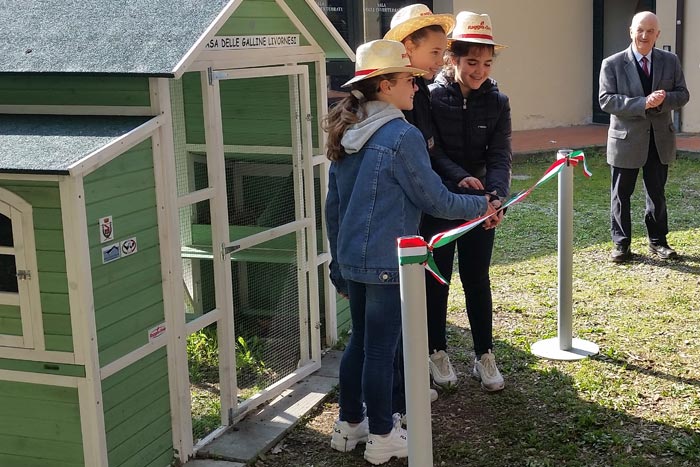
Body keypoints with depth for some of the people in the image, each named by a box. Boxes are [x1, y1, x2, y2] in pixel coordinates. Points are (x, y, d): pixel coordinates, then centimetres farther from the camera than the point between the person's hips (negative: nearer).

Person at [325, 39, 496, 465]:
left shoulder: (346, 136, 7)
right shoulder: (402, 136, -17)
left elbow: (333, 207, 12)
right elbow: (436, 200, -12)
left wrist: (339, 264, 19)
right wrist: (481, 205, 5)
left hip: (352, 259, 8)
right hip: (387, 262, -8)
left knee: (360, 340, 19)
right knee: (381, 348, 3)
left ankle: (349, 425, 29)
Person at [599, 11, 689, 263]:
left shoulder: (671, 61, 4)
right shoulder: (612, 64, -7)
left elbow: (683, 94, 5)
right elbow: (606, 100, -15)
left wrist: (663, 99, -18)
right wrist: (643, 103, -24)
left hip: (660, 140, 3)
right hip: (626, 140, -3)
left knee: (657, 194, 14)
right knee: (621, 195, 5)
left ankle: (658, 241, 28)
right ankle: (621, 244, 18)